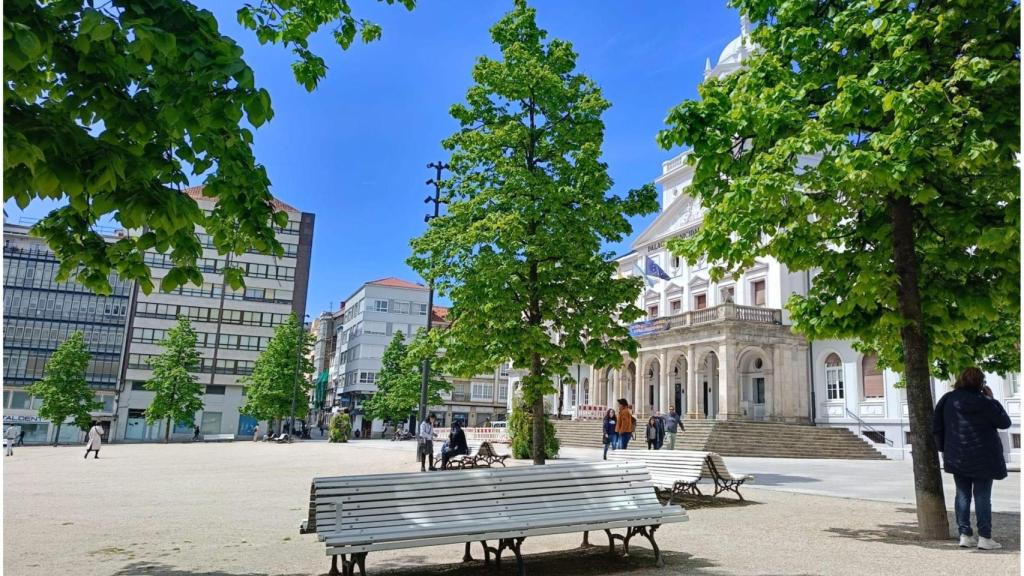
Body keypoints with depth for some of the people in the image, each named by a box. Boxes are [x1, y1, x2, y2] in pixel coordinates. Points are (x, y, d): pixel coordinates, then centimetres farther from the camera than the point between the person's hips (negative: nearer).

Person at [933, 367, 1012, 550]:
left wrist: (944, 448, 14)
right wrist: (993, 402, 7)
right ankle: (984, 537, 5)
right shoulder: (984, 402, -13)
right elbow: (1004, 423, -2)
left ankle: (965, 535, 11)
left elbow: (937, 427, 4)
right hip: (982, 457, -3)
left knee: (962, 495, 10)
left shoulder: (947, 400, 0)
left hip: (957, 457, 4)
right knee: (982, 496, 3)